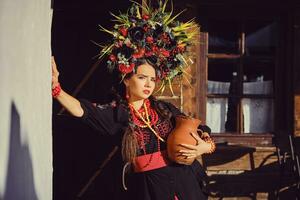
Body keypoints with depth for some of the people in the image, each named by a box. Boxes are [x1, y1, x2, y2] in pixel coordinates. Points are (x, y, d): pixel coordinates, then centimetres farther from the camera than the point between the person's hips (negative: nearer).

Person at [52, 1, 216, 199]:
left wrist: (205, 146, -9)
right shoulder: (117, 113, 0)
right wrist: (55, 87, -28)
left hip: (183, 182, 3)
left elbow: (202, 131, 13)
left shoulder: (164, 109, 7)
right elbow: (81, 109, -15)